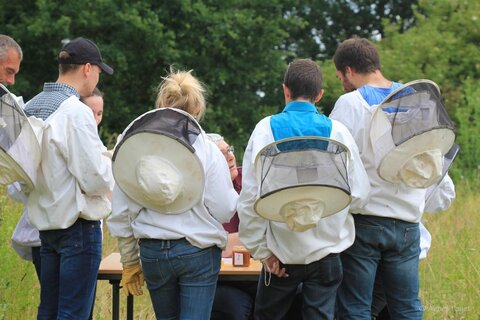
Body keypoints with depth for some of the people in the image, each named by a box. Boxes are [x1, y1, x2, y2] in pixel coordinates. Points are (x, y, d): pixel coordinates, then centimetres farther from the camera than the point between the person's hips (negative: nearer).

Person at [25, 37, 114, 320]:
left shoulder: (30, 108, 7)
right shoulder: (76, 112, -18)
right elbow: (95, 179, -20)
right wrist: (114, 164, 1)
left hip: (45, 223, 8)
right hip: (78, 225, -8)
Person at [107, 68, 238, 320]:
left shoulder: (132, 147, 0)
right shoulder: (208, 151, -9)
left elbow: (120, 214, 3)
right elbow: (224, 211, -9)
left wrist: (129, 262, 14)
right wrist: (228, 177, 11)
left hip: (152, 252, 3)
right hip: (198, 251, -3)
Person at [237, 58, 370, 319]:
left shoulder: (266, 129, -7)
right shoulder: (336, 131, -5)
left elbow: (251, 197, -9)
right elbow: (359, 193, -3)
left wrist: (260, 249, -2)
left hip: (282, 250, -1)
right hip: (327, 249, 1)